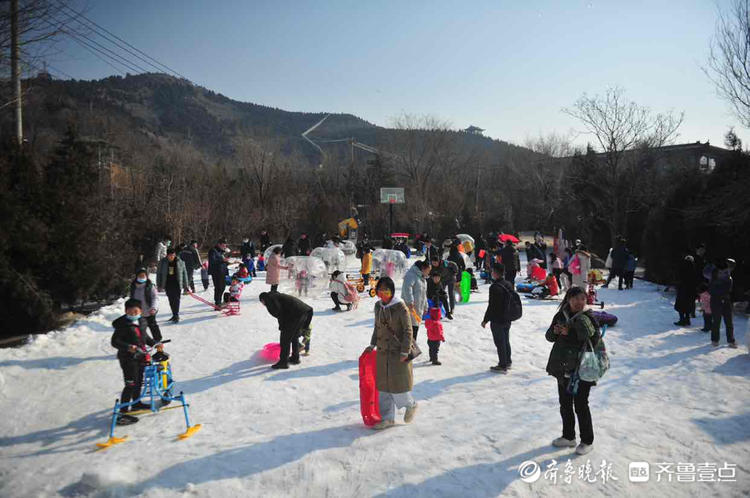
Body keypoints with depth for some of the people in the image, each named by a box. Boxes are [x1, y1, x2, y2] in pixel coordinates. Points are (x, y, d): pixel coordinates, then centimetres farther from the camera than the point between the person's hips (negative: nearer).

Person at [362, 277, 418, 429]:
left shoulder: (400, 307, -13)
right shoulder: (378, 306, 6)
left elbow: (408, 331, -12)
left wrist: (404, 352, -14)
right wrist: (372, 345, 12)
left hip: (398, 352, -6)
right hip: (382, 352, 6)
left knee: (398, 383, -1)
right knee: (383, 385, 9)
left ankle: (410, 405, 28)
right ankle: (387, 418, 21)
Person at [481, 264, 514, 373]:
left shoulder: (495, 287, -22)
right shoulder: (509, 285, 6)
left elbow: (491, 306, -21)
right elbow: (511, 302, 15)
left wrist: (485, 320, -13)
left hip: (497, 320, -9)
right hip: (507, 319, 9)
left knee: (499, 343, 0)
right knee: (506, 341, 20)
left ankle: (502, 366, 6)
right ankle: (508, 362, 31)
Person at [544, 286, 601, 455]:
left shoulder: (588, 318, -12)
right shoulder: (561, 316, 3)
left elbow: (594, 341, -22)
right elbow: (549, 337, 9)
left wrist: (569, 334, -24)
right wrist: (554, 331, -13)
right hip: (563, 368, 6)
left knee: (580, 406, 4)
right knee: (565, 404, 17)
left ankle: (587, 441, 23)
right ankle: (568, 437, 35)